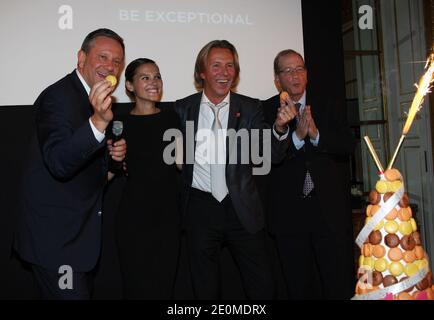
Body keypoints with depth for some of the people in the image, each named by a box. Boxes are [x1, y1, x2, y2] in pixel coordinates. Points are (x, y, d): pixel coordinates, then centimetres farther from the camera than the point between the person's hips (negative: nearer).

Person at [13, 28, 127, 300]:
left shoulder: (96, 98, 9)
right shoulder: (58, 96, -18)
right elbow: (59, 164, -31)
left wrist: (112, 156, -1)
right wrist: (99, 121, -43)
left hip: (81, 231, 9)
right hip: (55, 234, -9)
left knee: (84, 292, 21)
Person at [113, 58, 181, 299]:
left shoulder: (171, 117, 5)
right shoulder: (121, 123, -1)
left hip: (167, 214, 2)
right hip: (133, 216, -2)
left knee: (164, 287, 10)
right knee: (137, 287, 4)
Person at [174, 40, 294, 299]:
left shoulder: (250, 108, 0)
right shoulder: (183, 109, 1)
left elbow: (272, 154, -11)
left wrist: (280, 128, -28)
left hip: (242, 208, 0)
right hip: (200, 207, 1)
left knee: (264, 287, 5)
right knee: (206, 289, 16)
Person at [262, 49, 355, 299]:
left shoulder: (328, 105, 8)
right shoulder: (266, 110, 0)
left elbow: (347, 146, -1)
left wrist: (316, 134, -16)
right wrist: (296, 136, -22)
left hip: (329, 208, 2)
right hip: (289, 212, -1)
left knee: (341, 285, 7)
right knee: (300, 287, 14)